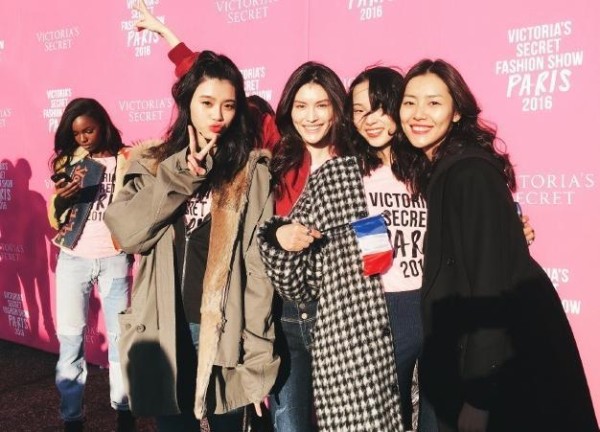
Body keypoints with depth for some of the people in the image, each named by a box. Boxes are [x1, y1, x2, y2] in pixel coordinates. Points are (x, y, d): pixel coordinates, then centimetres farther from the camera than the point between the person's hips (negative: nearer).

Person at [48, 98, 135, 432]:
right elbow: (54, 221, 8)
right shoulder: (66, 161, 8)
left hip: (113, 259, -2)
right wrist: (59, 199, -12)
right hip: (73, 260, 2)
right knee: (70, 338, 3)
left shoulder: (124, 160, 1)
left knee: (119, 335, 5)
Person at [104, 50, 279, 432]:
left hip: (225, 330, -2)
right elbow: (127, 233, -8)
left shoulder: (252, 169, -2)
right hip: (165, 329, 2)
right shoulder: (155, 163, 7)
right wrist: (179, 174, -13)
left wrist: (258, 352, -10)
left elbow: (259, 264, -6)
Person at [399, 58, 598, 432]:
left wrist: (479, 395, -23)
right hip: (466, 353, 8)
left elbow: (490, 280, -24)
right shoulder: (432, 169, 5)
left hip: (505, 362, -8)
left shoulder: (471, 173, -20)